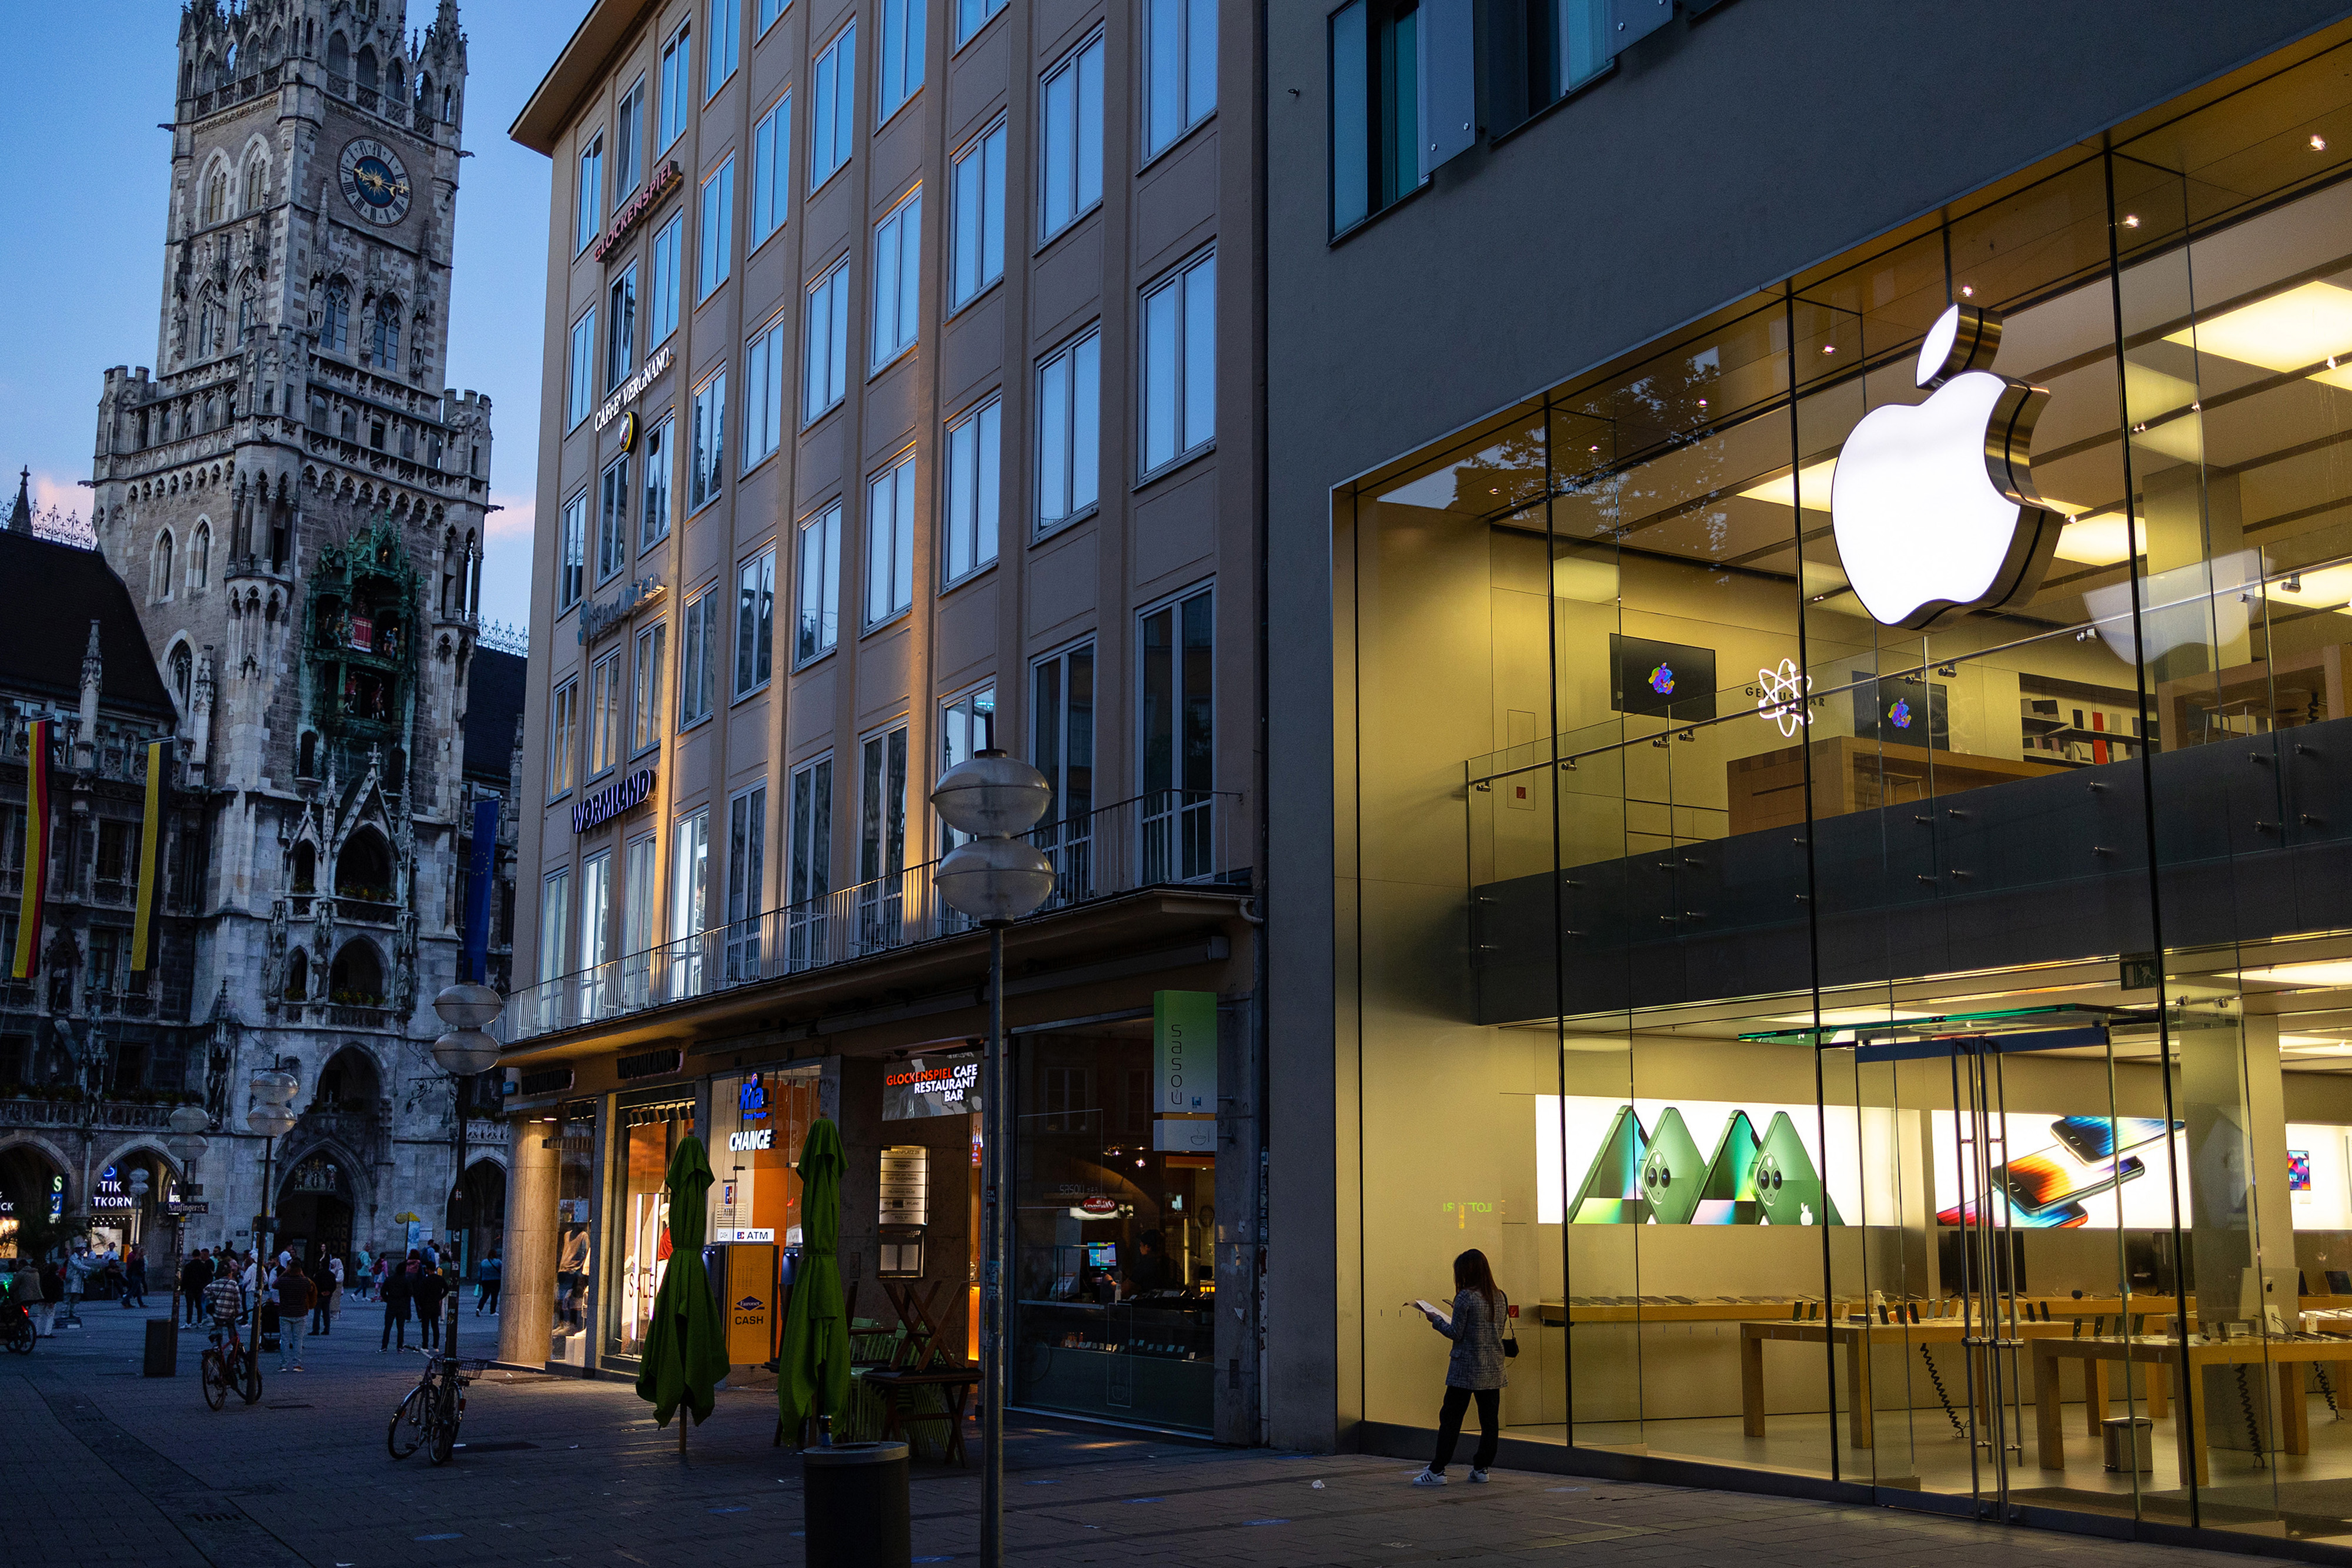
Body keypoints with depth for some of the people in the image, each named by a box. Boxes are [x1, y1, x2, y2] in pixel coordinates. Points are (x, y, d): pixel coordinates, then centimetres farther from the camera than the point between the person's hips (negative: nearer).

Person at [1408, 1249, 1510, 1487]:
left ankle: (1437, 1471, 0)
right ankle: (1481, 1468, 14)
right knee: (1489, 1420, 10)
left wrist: (1436, 1320, 4)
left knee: (1450, 1418, -1)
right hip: (1493, 1370, 6)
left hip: (1466, 1370, -6)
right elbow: (1499, 1332, 13)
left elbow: (1456, 1333, -11)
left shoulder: (1465, 1297, -12)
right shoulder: (1499, 1298, 6)